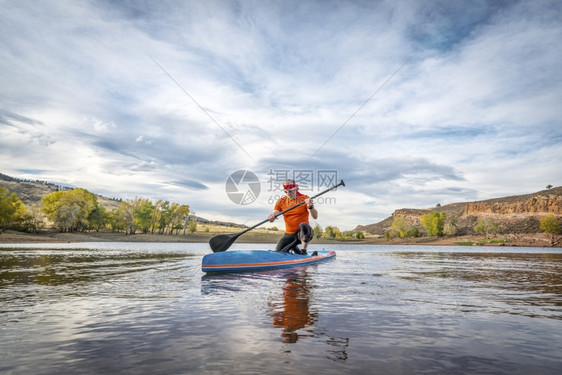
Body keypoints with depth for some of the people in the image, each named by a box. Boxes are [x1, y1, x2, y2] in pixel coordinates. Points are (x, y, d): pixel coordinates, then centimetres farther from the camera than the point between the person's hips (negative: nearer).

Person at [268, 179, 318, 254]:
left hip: (303, 233, -4)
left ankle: (303, 251, -19)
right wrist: (272, 217, -31)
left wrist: (310, 207, -35)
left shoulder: (304, 199, -5)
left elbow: (315, 217, -15)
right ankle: (295, 250, 30)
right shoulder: (281, 201, 6)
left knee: (303, 225, -36)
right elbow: (274, 213, -7)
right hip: (289, 234, 5)